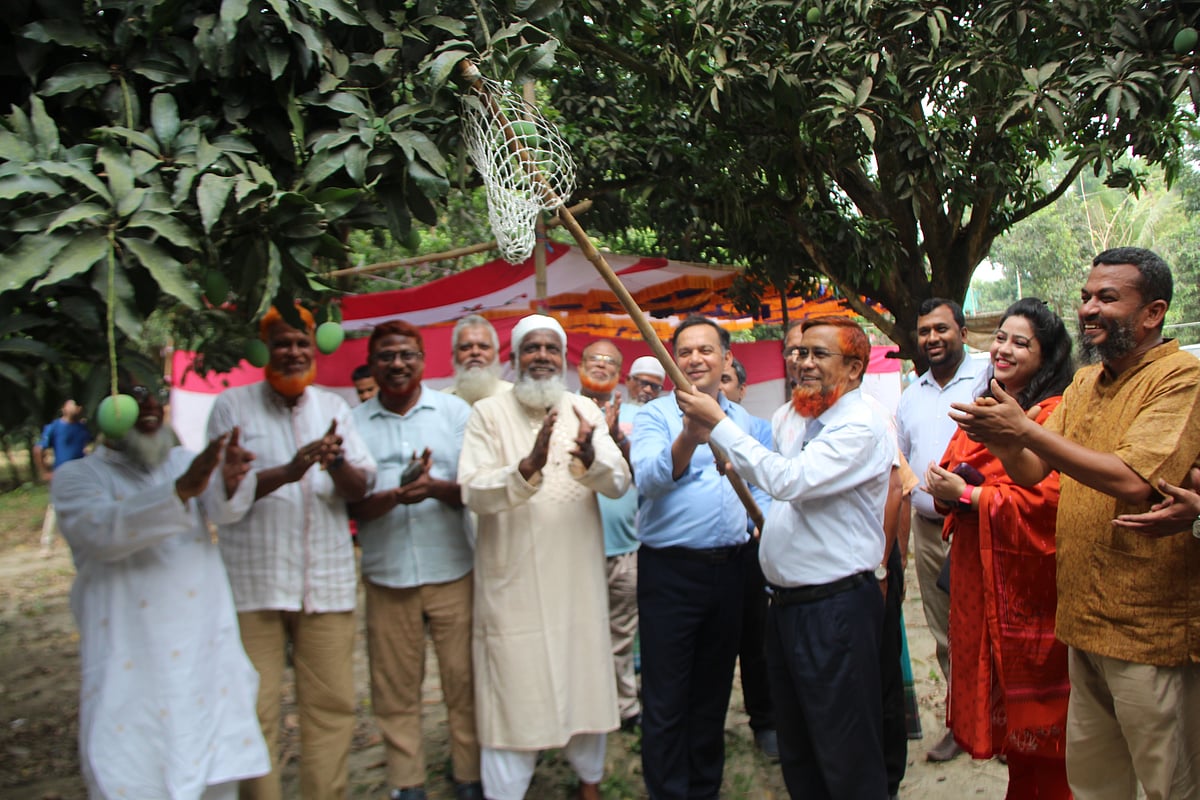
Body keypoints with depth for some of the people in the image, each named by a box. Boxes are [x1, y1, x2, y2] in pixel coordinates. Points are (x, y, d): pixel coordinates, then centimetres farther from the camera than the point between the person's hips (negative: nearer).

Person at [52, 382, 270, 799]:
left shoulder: (185, 461, 10)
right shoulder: (75, 477, -1)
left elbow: (220, 504, -10)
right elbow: (102, 531, -21)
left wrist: (230, 479, -35)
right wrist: (181, 490, -36)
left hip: (209, 653, 4)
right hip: (131, 668, -3)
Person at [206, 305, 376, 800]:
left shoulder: (333, 407, 10)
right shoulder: (232, 406, 1)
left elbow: (361, 487, 4)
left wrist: (338, 464, -18)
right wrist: (287, 472, -23)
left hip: (327, 581, 3)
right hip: (252, 583, -3)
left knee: (332, 706, 6)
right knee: (254, 712, 2)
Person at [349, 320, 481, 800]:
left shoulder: (455, 412, 5)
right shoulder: (354, 423, 6)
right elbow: (350, 503, 1)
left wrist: (437, 487, -18)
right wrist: (394, 496, -18)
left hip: (453, 571, -1)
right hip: (386, 576, 1)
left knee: (463, 679, 4)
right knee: (395, 688, 8)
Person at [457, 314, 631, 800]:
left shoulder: (584, 411, 6)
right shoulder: (489, 414, -3)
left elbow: (619, 483, -5)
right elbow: (473, 491, -15)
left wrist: (589, 458, -27)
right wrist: (528, 466, -32)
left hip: (578, 577, 3)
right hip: (514, 582, -3)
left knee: (585, 682, 14)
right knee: (514, 691, 0)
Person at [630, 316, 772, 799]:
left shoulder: (742, 419, 13)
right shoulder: (656, 415, -5)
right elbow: (649, 479, -23)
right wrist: (689, 439, -39)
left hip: (729, 568, 5)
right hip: (671, 569, -5)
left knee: (713, 692, 17)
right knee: (667, 699, 2)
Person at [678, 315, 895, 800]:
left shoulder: (862, 428, -17)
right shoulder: (788, 415, 10)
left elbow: (789, 481, -28)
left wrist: (717, 423, -23)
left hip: (836, 606, -9)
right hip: (784, 601, 9)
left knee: (847, 758, 2)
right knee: (795, 747, 21)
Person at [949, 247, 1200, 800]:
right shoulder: (1086, 380, 12)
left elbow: (1134, 483, -25)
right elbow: (1032, 473, 10)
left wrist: (1026, 430, -24)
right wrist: (1001, 441, -12)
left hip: (1150, 628, -7)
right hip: (1085, 619, 8)